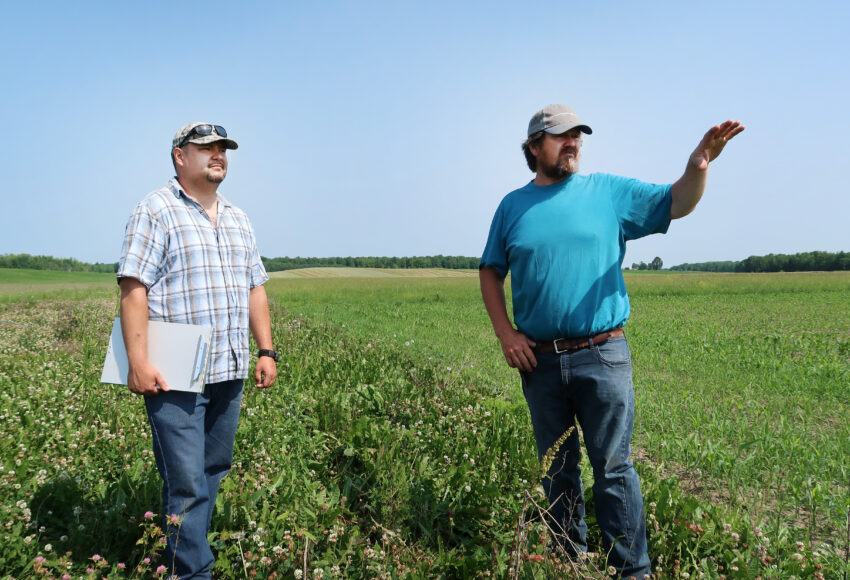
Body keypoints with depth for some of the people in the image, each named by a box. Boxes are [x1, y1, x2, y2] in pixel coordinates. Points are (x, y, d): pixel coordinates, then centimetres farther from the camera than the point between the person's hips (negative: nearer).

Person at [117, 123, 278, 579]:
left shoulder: (238, 220, 18)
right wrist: (138, 361, -19)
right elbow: (133, 287, -12)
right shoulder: (156, 211, -4)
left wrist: (266, 351, 12)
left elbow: (255, 288, 20)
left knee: (213, 472, 13)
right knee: (186, 483, -6)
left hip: (229, 371, 7)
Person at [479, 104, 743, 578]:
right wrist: (505, 333, 0)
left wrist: (698, 166, -20)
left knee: (613, 469, 0)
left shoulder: (609, 191, 4)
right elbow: (491, 273, 12)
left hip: (603, 356, -2)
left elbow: (677, 204, 2)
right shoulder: (513, 205, 8)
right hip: (539, 360, 2)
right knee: (557, 470, 14)